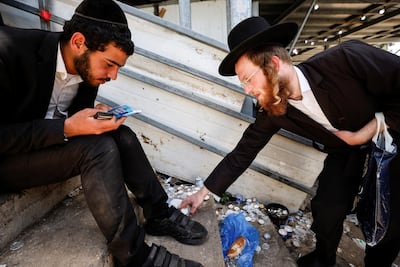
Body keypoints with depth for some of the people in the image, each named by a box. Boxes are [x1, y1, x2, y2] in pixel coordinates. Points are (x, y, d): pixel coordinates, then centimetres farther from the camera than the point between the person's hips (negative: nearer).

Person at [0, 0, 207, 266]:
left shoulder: (87, 66, -6)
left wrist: (97, 117, -15)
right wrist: (66, 129, -33)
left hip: (49, 143, 7)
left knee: (122, 135, -13)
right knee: (99, 148, -29)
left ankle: (160, 214, -3)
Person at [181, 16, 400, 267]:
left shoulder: (347, 58, -34)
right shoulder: (271, 111, -21)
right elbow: (242, 153, -13)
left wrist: (371, 130, -26)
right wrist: (204, 192, -10)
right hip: (345, 150, 2)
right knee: (327, 209, -10)